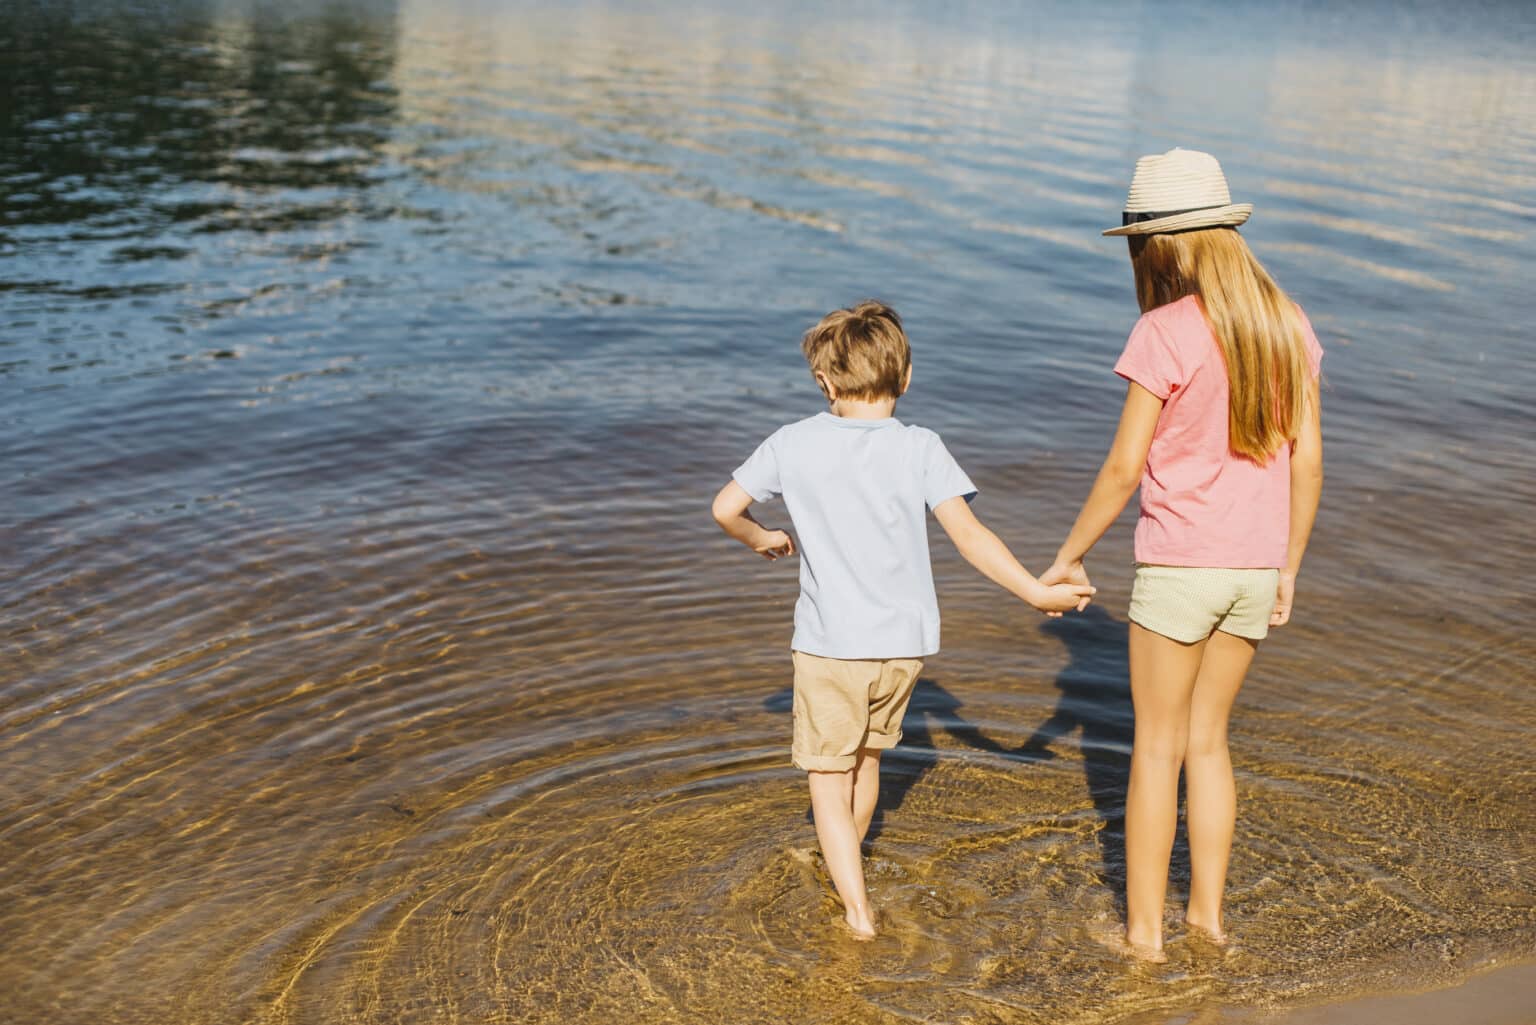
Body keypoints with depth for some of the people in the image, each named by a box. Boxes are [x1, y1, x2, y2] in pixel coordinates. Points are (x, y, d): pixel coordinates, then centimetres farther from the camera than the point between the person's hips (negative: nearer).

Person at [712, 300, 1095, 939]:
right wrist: (1036, 592, -8)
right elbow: (969, 536, -14)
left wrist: (763, 539, 21)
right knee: (867, 752, 26)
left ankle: (857, 907, -2)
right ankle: (844, 860, 47)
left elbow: (725, 508, 1)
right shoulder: (920, 448, -8)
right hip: (904, 642, 3)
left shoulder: (794, 443, -6)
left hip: (829, 643, -2)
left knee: (828, 776, 9)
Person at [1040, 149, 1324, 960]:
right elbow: (1307, 460, 4)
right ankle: (1206, 908, 26)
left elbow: (1124, 470, -14)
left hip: (1179, 565, -5)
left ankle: (1144, 927, 16)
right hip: (1255, 568, 5)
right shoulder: (1286, 325, 2)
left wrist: (1069, 555, -1)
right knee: (1207, 738, 20)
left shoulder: (1166, 333, -15)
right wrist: (1288, 570, 13)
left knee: (1156, 746, 8)